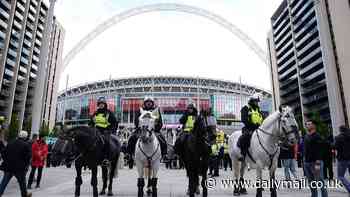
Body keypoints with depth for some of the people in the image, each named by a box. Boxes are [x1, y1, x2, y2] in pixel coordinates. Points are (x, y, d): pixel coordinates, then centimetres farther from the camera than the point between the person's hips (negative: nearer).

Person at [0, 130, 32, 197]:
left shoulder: (10, 143, 6)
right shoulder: (26, 145, -11)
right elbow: (28, 156, -14)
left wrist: (6, 161, 17)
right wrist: (26, 165, 0)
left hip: (8, 167, 4)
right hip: (20, 168, -4)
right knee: (22, 183, 13)